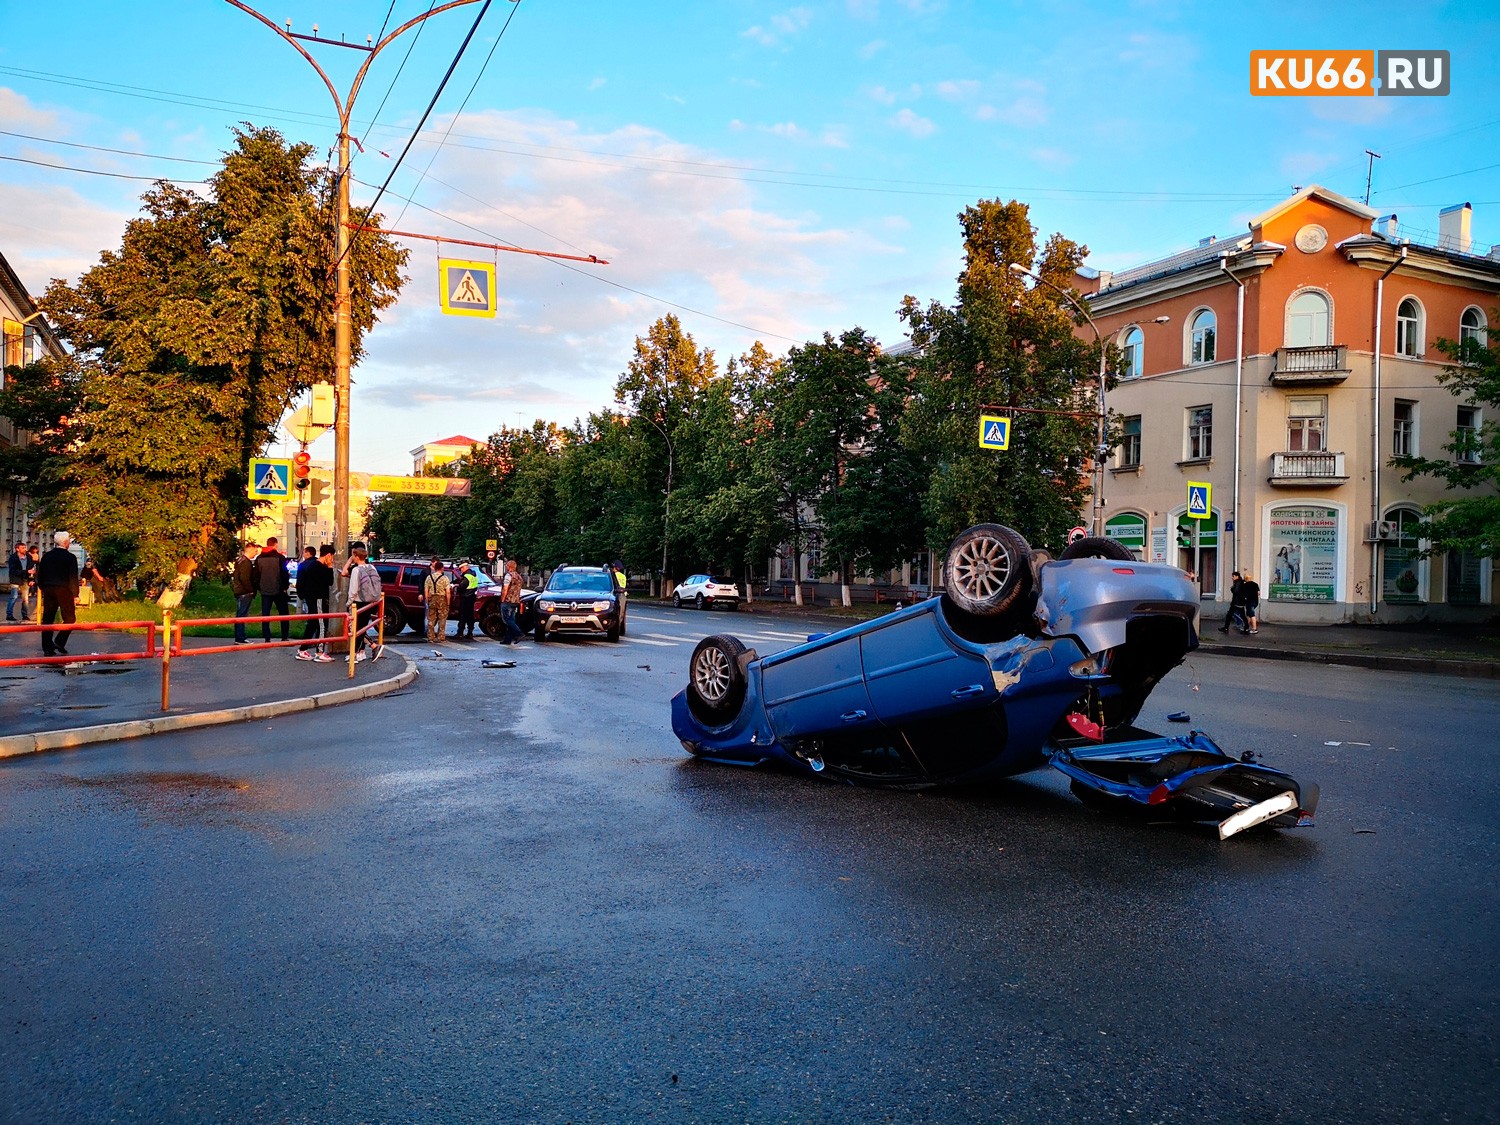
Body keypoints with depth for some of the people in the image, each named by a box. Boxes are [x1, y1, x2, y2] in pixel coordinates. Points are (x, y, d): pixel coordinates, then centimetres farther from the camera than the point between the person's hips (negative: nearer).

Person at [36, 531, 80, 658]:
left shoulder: (46, 556, 8)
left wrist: (43, 589, 21)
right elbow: (73, 577, -10)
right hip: (64, 590, -5)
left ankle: (47, 648, 7)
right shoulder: (70, 557, -8)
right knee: (69, 618, 3)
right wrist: (75, 595, -5)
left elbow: (40, 575, 12)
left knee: (48, 619, 7)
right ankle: (59, 642, -10)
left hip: (48, 590, 5)